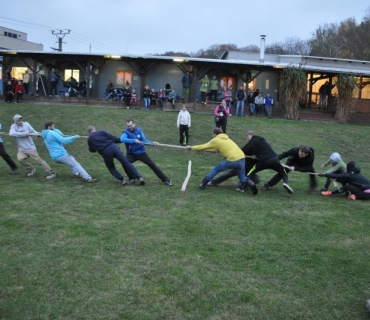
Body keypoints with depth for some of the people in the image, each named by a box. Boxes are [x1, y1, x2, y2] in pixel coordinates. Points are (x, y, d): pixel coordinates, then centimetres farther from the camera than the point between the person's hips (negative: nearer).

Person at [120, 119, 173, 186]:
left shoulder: (139, 130, -1)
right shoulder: (126, 132, -12)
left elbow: (144, 140, -3)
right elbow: (122, 139, -33)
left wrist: (153, 143, -20)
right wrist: (133, 140, -40)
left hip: (141, 153, 2)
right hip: (131, 154, -1)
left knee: (153, 165, -2)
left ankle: (166, 179, 7)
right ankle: (132, 178, 0)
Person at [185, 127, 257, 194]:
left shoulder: (216, 140, 6)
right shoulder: (226, 138, 27)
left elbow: (203, 147, 13)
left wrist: (191, 147, 24)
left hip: (232, 160, -6)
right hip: (242, 159, 6)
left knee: (216, 169, 14)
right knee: (242, 177, 18)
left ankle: (203, 183, 14)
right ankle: (250, 183, -11)